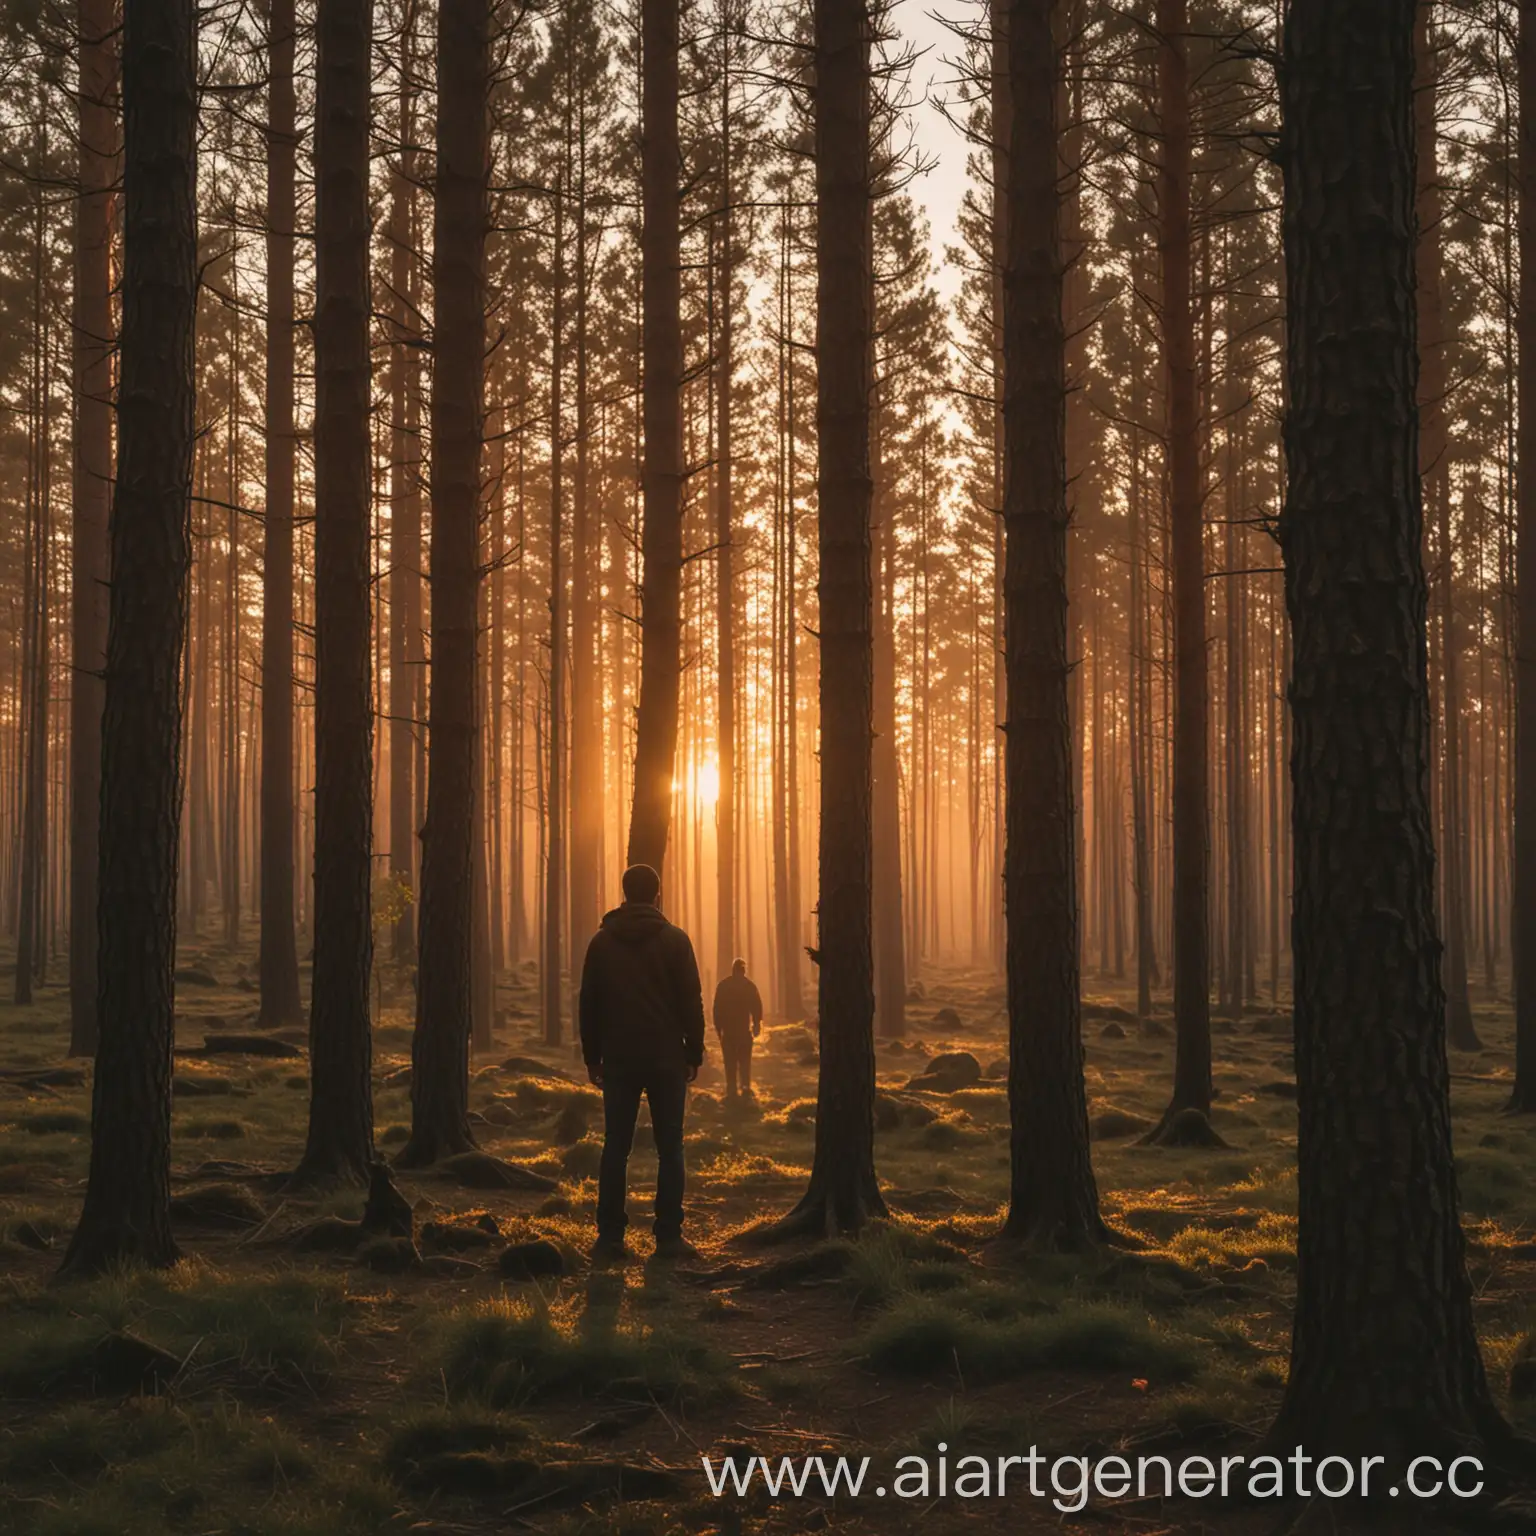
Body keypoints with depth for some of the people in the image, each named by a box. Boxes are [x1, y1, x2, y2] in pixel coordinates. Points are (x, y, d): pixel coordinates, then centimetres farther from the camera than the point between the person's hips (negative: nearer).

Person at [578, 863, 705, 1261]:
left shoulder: (602, 941, 5)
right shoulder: (674, 940, -3)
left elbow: (588, 1004, 7)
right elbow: (692, 1001, -3)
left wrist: (592, 1058, 13)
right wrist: (694, 1053, 4)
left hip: (619, 1059, 2)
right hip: (666, 1059, -2)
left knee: (615, 1147, 5)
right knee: (669, 1148, 3)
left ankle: (610, 1237, 1)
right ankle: (669, 1236, -1)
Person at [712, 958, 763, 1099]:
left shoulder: (723, 985, 1)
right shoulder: (750, 985, 1)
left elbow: (717, 1008, 0)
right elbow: (757, 1006, -1)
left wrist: (718, 1027, 5)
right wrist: (757, 1024, 7)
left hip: (728, 1029, 0)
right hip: (744, 1028, 1)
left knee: (730, 1062, 2)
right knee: (745, 1060, 8)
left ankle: (732, 1090, -3)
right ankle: (746, 1088, 0)